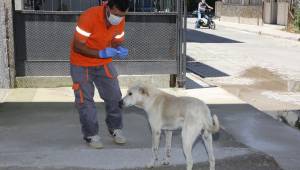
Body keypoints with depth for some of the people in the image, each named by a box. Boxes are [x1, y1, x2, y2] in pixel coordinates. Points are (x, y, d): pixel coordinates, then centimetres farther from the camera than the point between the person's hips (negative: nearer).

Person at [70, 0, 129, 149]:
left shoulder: (120, 20, -12)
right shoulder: (89, 17, -30)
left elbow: (116, 42, 1)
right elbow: (77, 46, -26)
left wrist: (119, 51, -23)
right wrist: (100, 53, -38)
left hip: (104, 63, 5)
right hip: (82, 64, -5)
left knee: (114, 96, 4)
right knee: (85, 100, -2)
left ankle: (115, 129, 22)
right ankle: (91, 135, 12)